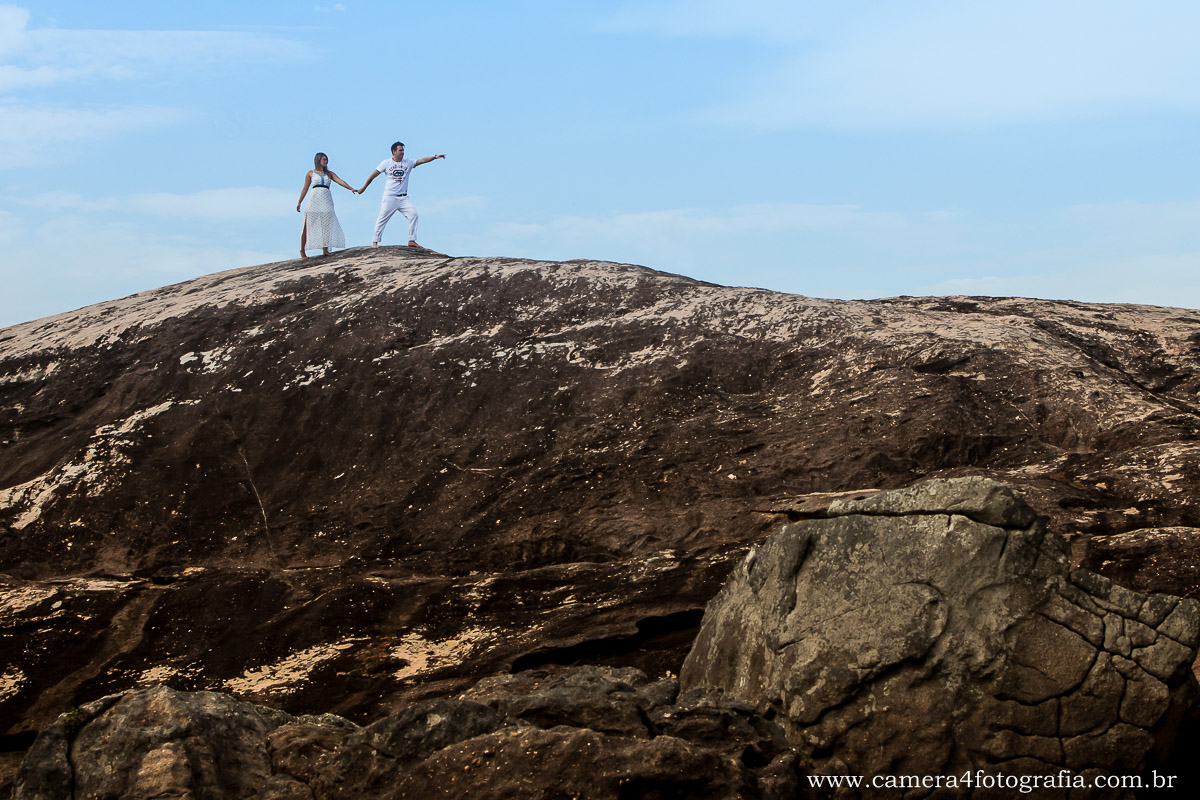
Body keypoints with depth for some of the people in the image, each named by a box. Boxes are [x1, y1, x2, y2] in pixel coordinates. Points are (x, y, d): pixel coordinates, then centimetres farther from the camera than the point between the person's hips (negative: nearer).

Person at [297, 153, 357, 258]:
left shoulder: (329, 173, 16)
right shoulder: (311, 173, 11)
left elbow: (340, 181, 3)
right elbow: (305, 189, 12)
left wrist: (351, 188, -14)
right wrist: (299, 203, 9)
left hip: (327, 201, 3)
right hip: (314, 200, -3)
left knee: (326, 226, -1)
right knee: (307, 226, -5)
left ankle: (325, 250, 4)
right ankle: (302, 251, -1)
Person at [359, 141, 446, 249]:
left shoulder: (408, 162, 6)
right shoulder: (386, 163, 1)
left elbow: (422, 160, -6)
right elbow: (373, 175, 6)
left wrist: (435, 157, -22)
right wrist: (364, 188, 11)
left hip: (403, 198, 3)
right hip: (389, 197, -3)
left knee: (413, 214, -10)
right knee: (382, 219, -3)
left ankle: (412, 240, -2)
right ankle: (375, 242, 7)